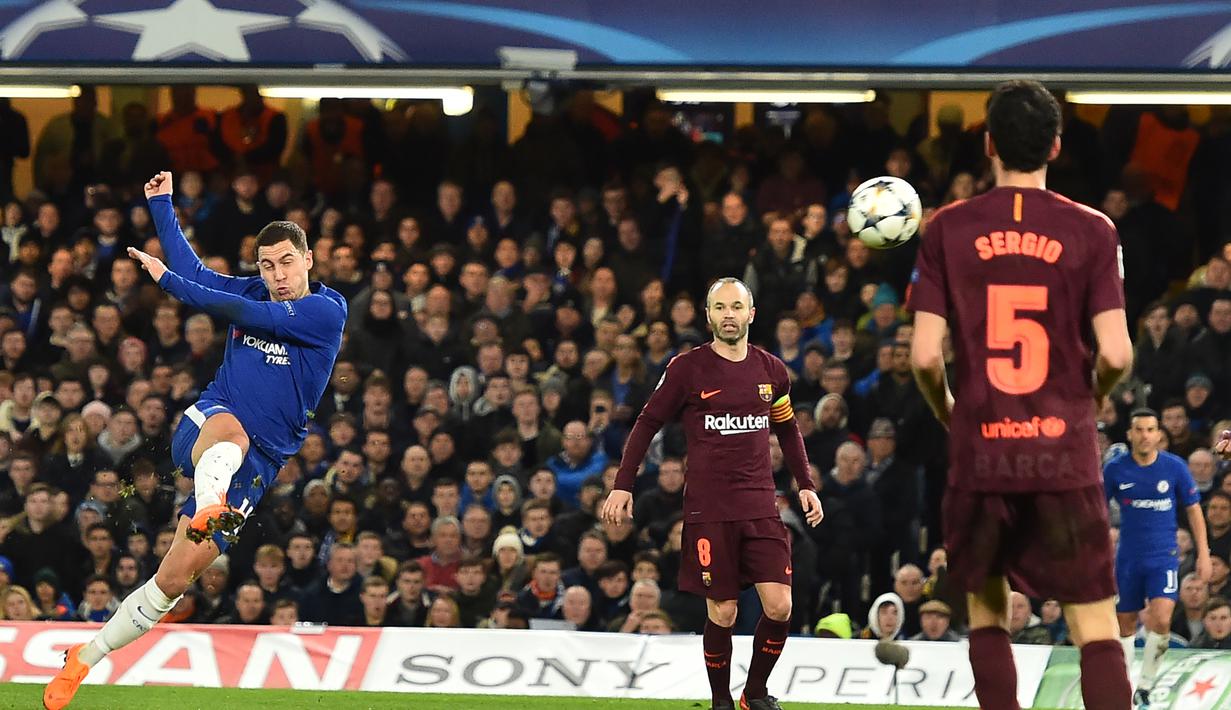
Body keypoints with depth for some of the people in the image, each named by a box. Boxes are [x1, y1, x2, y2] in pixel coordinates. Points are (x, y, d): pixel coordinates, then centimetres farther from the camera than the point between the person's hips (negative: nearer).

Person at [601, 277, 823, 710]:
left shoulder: (772, 371, 9)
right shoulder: (687, 368, -2)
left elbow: (787, 430, 23)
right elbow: (648, 423, 4)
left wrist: (806, 485, 15)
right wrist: (622, 486, -2)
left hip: (761, 508, 3)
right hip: (708, 510, -3)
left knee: (779, 607, -7)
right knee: (722, 614, -3)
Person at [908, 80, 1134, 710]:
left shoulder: (948, 230, 0)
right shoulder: (1091, 231, -2)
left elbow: (924, 355, -5)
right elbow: (1116, 354, -7)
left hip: (979, 452, 1)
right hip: (1066, 456, -1)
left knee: (986, 610, 17)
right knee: (1096, 626, 1)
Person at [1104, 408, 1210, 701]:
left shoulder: (1175, 467, -5)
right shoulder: (1115, 469, -4)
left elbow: (1193, 509, 4)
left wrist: (1203, 554, 1)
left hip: (1164, 556, -1)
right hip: (1128, 558, 1)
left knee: (1161, 620, -19)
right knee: (1125, 624, 8)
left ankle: (1146, 685, -3)